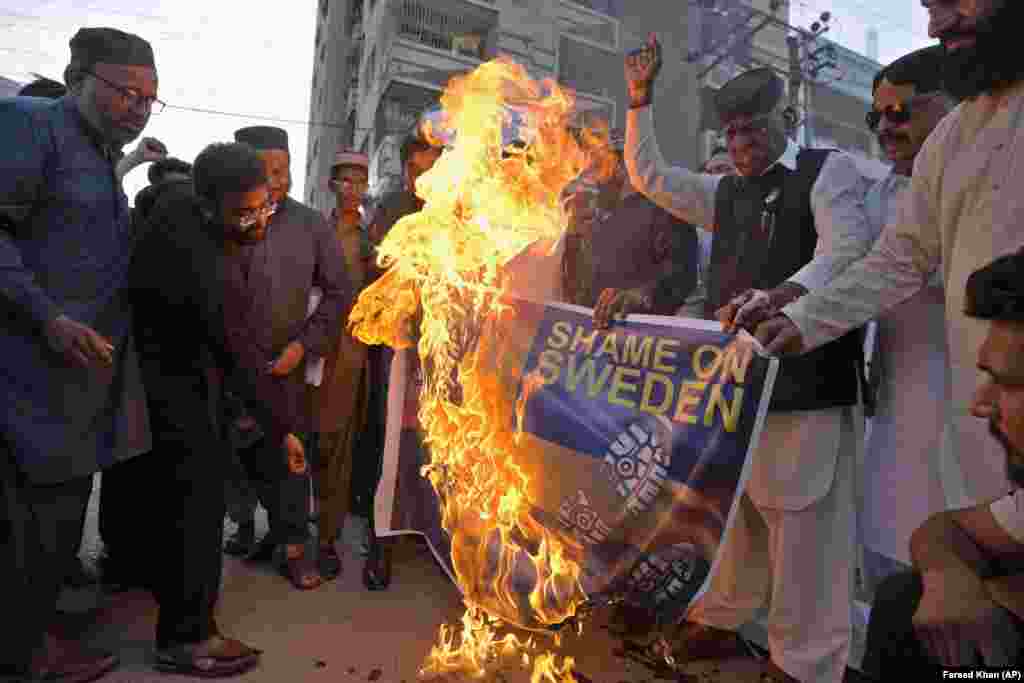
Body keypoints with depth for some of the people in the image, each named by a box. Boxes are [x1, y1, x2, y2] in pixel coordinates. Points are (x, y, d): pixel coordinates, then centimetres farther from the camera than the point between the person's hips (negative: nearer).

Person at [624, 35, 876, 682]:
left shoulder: (830, 169, 2)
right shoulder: (726, 192, 21)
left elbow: (846, 246, -14)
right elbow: (649, 175, 23)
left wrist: (783, 293, -33)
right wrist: (640, 98, 14)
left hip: (805, 373, -6)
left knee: (804, 520, -1)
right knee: (735, 506, 14)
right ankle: (720, 622, 29)